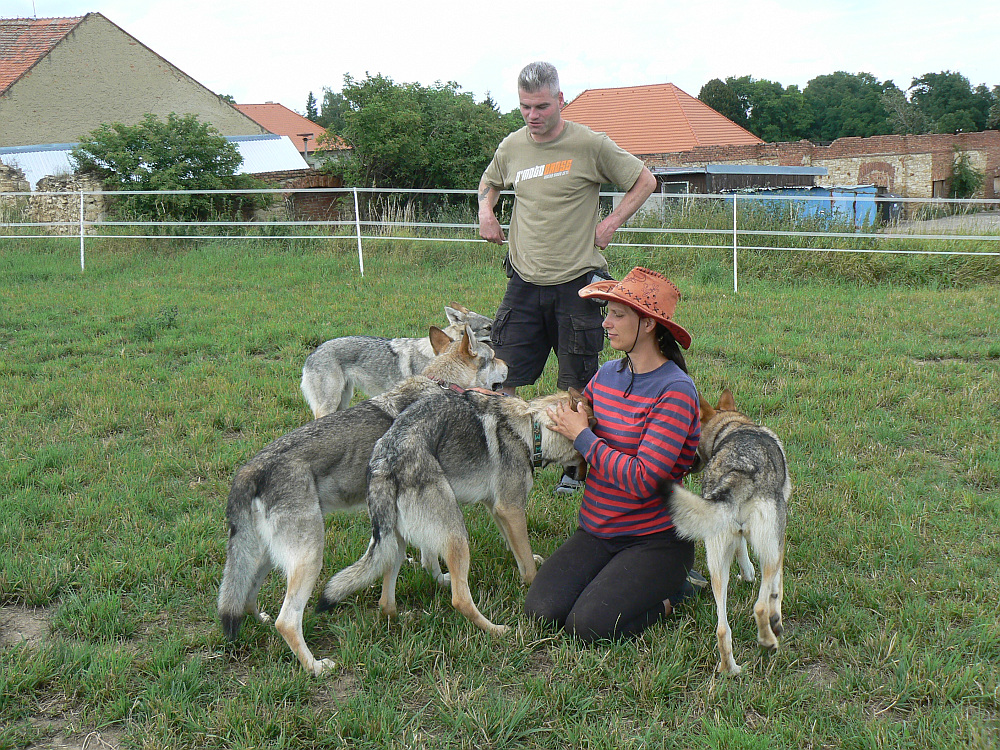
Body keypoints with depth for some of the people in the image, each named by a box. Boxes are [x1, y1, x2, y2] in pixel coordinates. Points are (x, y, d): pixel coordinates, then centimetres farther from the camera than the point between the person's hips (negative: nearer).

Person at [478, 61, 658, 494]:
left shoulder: (590, 144, -6)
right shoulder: (510, 148, 5)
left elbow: (644, 181, 5)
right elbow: (489, 182, 28)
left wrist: (611, 223, -3)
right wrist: (485, 210, 8)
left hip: (577, 282, -3)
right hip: (524, 281, 3)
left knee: (576, 385, 6)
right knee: (501, 377, -1)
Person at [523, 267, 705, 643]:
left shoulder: (675, 392, -16)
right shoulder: (607, 375, 6)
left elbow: (642, 480, -24)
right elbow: (569, 416, 26)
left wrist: (583, 436, -15)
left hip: (655, 538, -6)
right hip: (596, 531, 6)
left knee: (589, 625, -20)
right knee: (541, 609, -13)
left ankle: (675, 586, 6)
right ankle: (616, 577, 14)